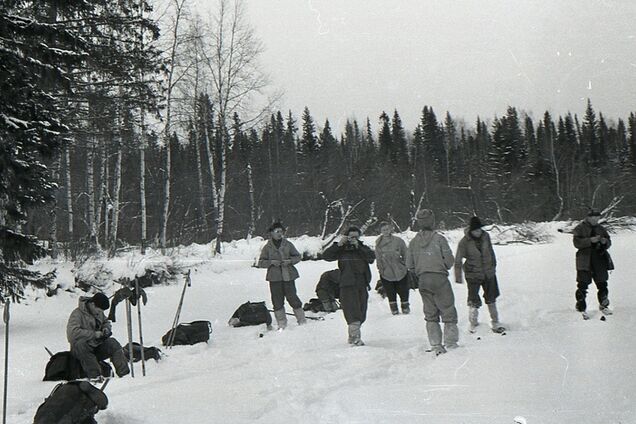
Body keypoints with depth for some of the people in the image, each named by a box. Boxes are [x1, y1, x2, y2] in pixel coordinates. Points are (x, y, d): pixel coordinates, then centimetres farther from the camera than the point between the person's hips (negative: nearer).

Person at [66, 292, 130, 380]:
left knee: (113, 343, -20)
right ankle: (94, 375, -43)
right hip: (80, 350, -5)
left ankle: (124, 373, -27)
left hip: (97, 347, 6)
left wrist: (106, 329, 0)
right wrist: (94, 334, -27)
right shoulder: (77, 314, -15)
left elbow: (106, 322, 26)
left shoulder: (99, 312, 6)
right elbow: (72, 333, -29)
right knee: (81, 344, -38)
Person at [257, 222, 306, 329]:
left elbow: (297, 256, 11)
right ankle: (281, 323, 11)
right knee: (277, 300, 1)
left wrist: (290, 261, -8)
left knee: (292, 297, -2)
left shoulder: (288, 244, 5)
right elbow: (261, 263, 4)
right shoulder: (267, 247, 3)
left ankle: (301, 319, 12)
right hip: (274, 277, 0)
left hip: (288, 276, 0)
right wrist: (271, 262, -12)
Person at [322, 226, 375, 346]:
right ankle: (356, 337, -19)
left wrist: (358, 247, -14)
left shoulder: (363, 249, 10)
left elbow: (372, 257, -9)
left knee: (361, 314, 9)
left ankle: (352, 336, 24)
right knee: (353, 312, -15)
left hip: (362, 286, 3)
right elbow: (326, 256, -4)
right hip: (347, 286, -3)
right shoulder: (342, 250, 5)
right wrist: (338, 244, -12)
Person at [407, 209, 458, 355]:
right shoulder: (439, 239, -9)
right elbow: (449, 260, -8)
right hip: (440, 278, -4)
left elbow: (409, 264, 4)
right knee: (448, 311, 7)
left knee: (430, 314, 13)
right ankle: (450, 342, 4)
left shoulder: (414, 241, 3)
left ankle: (436, 345, 11)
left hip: (423, 280, 4)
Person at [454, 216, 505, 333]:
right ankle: (473, 325, 14)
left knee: (491, 298, 13)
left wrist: (493, 266, 19)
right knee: (474, 301, -3)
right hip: (473, 275, -4)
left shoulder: (486, 236, -4)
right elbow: (458, 260, -11)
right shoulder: (464, 242, -16)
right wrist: (458, 276, -11)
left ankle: (495, 323, 25)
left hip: (488, 272, 4)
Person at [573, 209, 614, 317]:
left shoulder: (601, 229, 13)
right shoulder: (580, 229, -2)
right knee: (583, 284, -6)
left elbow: (609, 242, 16)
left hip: (599, 259, 4)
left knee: (602, 283, 8)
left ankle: (603, 305, 26)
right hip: (585, 260, -4)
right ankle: (581, 308, 2)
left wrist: (605, 242, -8)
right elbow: (577, 243, -13)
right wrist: (590, 240, -23)